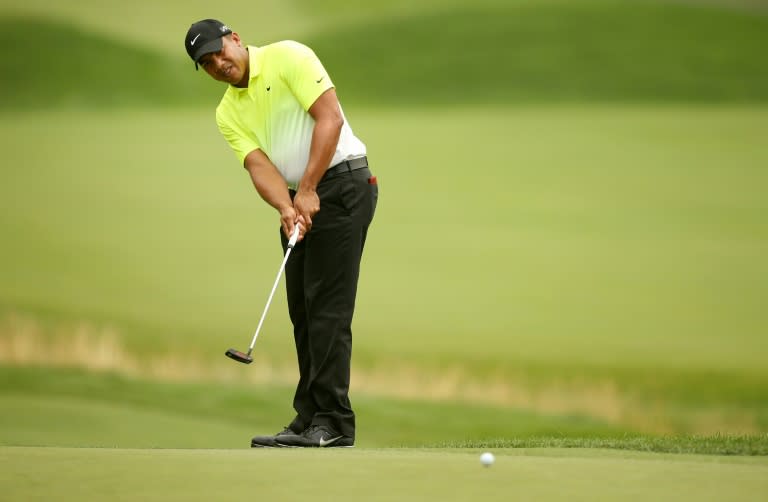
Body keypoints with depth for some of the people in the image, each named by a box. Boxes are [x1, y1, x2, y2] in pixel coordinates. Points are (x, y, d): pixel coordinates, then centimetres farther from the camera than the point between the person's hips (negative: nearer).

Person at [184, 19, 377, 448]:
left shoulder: (288, 58, -8)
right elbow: (259, 165, -3)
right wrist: (287, 208, -23)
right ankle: (310, 419, 11)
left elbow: (329, 118, -16)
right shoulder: (229, 114, 10)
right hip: (301, 198, 8)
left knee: (327, 305, -11)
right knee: (303, 310, 7)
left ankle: (332, 423, -12)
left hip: (342, 183, -8)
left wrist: (307, 189, -19)